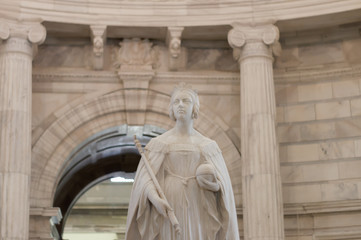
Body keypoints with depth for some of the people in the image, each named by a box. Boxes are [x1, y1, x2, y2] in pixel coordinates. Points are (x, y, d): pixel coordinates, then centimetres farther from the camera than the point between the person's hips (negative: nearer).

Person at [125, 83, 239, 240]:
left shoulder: (209, 146, 11)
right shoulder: (158, 143, 7)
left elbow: (223, 186, 8)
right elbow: (144, 179, -2)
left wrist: (214, 185, -16)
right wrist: (155, 199, -22)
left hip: (199, 214, 1)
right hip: (168, 212, -1)